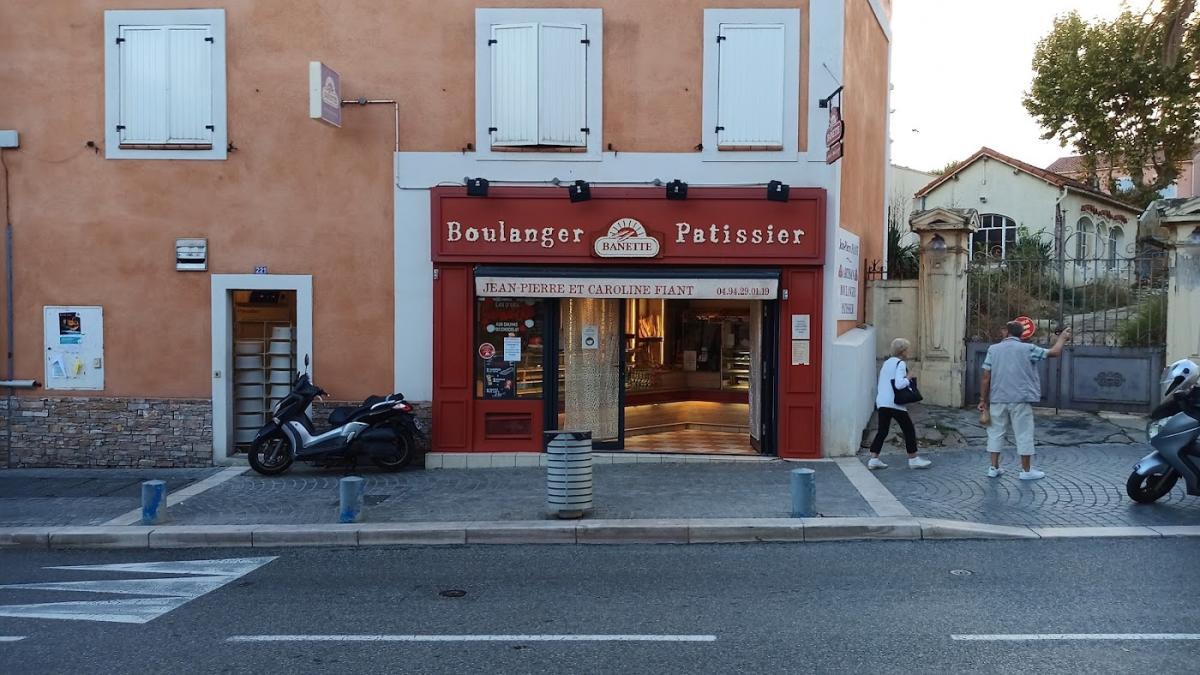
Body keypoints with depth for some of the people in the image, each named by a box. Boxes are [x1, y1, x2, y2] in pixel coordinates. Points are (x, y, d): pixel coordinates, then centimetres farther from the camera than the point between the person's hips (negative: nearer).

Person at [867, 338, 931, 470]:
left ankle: (873, 459, 6)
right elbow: (899, 384, -23)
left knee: (882, 431, 11)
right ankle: (913, 459, 12)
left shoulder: (886, 363, 16)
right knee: (909, 429, 6)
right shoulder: (900, 364, -10)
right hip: (894, 403, -8)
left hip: (881, 402, 8)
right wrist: (909, 379, -6)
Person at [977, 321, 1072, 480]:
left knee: (996, 431, 10)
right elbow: (1054, 353, 4)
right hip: (1020, 399, -2)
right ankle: (1026, 470, 11)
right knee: (1024, 434, 5)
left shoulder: (993, 349, 2)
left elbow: (986, 377, -1)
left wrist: (983, 399, 4)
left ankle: (994, 468, 12)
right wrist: (1062, 338, 23)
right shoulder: (1027, 349, -3)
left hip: (997, 399, 2)